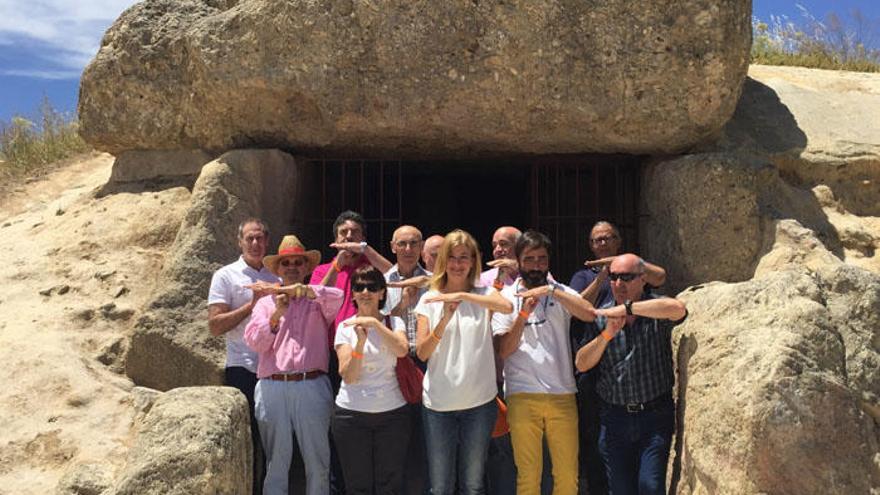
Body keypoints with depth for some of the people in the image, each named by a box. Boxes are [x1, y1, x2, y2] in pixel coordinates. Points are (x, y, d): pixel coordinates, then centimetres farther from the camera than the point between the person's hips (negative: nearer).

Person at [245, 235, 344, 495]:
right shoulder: (265, 303, 17)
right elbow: (255, 342, 5)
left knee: (317, 462, 2)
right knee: (276, 462, 6)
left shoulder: (318, 301, 12)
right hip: (272, 387, 1)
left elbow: (338, 298, -11)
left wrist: (304, 290, -23)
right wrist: (275, 316, -9)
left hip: (312, 387, -1)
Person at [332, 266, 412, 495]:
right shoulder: (345, 327, 2)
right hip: (352, 414, 0)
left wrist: (375, 323, -23)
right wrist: (361, 341, -21)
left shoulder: (394, 322, 4)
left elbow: (402, 350, -17)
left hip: (392, 413, 0)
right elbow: (348, 376, -8)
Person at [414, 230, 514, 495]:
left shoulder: (483, 294, 2)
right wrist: (444, 320, -19)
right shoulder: (430, 300, 3)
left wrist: (461, 296, -25)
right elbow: (422, 352, -5)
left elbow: (507, 306, -21)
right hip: (438, 404, 0)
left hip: (480, 402, 0)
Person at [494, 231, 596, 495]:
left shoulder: (561, 292, 9)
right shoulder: (506, 297, 6)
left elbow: (589, 314, -12)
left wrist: (551, 290, -17)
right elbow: (504, 350, -3)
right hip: (522, 395, -1)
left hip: (562, 393, 1)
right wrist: (523, 314, -14)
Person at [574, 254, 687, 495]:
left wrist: (627, 308, -27)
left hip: (655, 415, -3)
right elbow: (582, 364, -1)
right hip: (614, 418, 3)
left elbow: (678, 309, -28)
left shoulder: (656, 311, -3)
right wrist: (607, 334, -15)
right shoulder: (601, 317, 5)